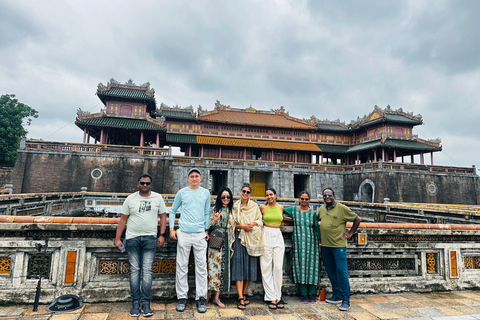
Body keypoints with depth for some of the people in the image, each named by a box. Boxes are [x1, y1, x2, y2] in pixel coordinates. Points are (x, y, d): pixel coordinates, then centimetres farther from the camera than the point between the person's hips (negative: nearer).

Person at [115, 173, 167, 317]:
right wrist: (117, 238, 2)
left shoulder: (158, 198, 6)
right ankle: (135, 303, 12)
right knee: (134, 270, 4)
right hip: (132, 238, 1)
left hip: (150, 238, 0)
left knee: (147, 270, -2)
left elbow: (163, 216, 9)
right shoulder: (130, 199, 6)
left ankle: (145, 303, 5)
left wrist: (162, 235, 1)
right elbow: (123, 219, 8)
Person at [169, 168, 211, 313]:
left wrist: (207, 230, 7)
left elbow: (207, 213, 14)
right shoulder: (182, 192, 5)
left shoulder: (206, 193, 9)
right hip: (183, 233, 0)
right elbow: (172, 211, 12)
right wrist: (172, 229, 3)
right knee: (182, 266, 6)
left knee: (201, 266, 2)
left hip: (200, 234, 1)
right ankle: (182, 297, 18)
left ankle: (201, 298, 13)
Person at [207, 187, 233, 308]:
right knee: (214, 265, -7)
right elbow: (209, 226, -3)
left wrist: (230, 242, 11)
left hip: (225, 241, 4)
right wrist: (214, 220, -20)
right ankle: (209, 292, 10)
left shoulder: (230, 210, 13)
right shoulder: (215, 209, 0)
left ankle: (216, 297, 10)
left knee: (223, 266, 3)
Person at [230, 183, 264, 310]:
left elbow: (260, 220, 9)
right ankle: (240, 298, -7)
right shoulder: (235, 206, 7)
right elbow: (232, 224, 5)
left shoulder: (255, 206, 10)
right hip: (239, 237, -1)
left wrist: (253, 223, -11)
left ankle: (244, 294, 18)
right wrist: (242, 226, -11)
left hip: (251, 238, 2)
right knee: (238, 266, -8)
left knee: (250, 266, 3)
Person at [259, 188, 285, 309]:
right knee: (267, 267, 0)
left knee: (278, 267, 0)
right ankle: (271, 297, 8)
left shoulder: (280, 207, 8)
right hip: (266, 237, -2)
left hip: (278, 237, 2)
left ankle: (278, 296, 12)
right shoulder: (263, 207, 1)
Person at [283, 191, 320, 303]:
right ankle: (303, 294, 11)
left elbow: (316, 228, 9)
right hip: (298, 242, -1)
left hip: (311, 242, 1)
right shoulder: (293, 210, 3)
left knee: (312, 265, 1)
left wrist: (319, 242, 6)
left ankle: (311, 293, 13)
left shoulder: (313, 213, 5)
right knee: (301, 265, 1)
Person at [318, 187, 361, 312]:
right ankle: (337, 296, 28)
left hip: (338, 245, -5)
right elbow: (316, 220, 26)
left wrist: (350, 233, 1)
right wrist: (319, 240, 18)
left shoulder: (342, 208, -6)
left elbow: (357, 219, 1)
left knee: (342, 272, -4)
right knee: (331, 272, 14)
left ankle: (346, 300, 4)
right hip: (325, 245, 6)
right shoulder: (321, 209, 9)